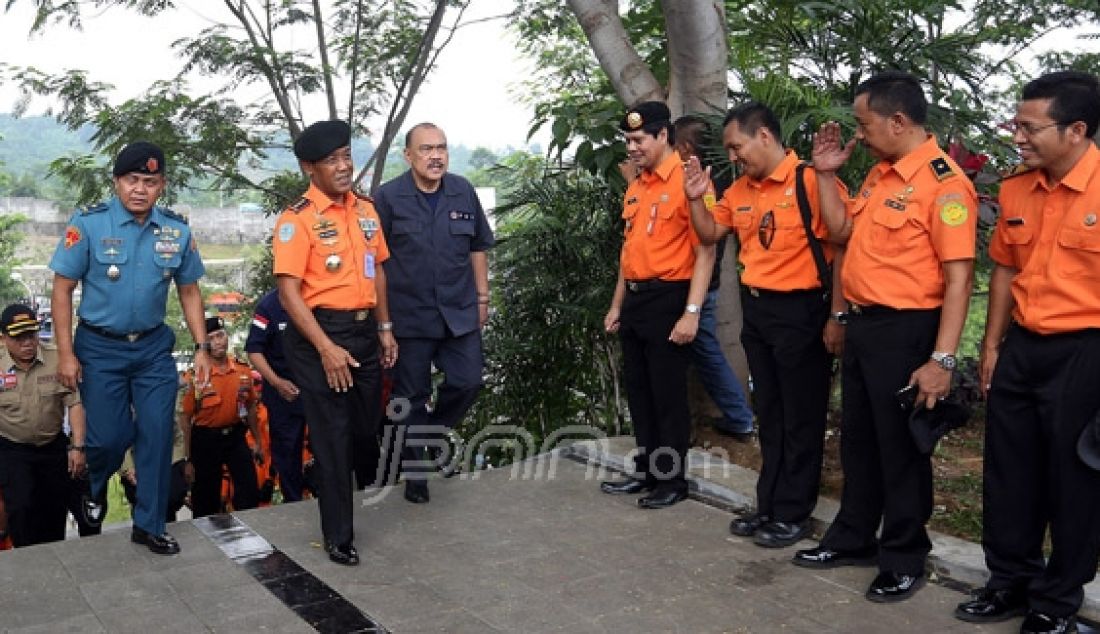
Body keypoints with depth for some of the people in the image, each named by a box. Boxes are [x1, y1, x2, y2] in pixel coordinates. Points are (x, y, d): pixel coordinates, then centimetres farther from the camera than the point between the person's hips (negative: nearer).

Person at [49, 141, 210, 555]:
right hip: (101, 348, -2)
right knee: (109, 437, 3)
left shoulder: (177, 230, -2)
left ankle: (149, 525, 17)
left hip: (154, 347, 3)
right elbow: (63, 289, -7)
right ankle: (93, 489, 39)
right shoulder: (88, 224, -11)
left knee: (157, 435, 2)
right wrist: (66, 353, -11)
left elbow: (189, 291, 7)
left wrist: (201, 347, 0)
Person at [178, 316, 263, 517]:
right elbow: (186, 418, -7)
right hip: (205, 440, -3)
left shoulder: (243, 372, 0)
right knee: (206, 501, 8)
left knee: (250, 491, 1)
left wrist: (257, 441, 13)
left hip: (235, 435, 3)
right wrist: (188, 459, -8)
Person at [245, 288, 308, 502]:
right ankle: (293, 503, 26)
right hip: (285, 391, -1)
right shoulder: (270, 303, -11)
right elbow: (254, 350, -10)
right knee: (287, 451, 11)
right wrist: (276, 382, -20)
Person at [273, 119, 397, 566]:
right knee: (333, 435, 2)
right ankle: (338, 536, 16)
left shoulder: (366, 210, 8)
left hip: (364, 330, 6)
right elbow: (289, 292, -16)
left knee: (368, 424, 16)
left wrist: (385, 327, 13)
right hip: (320, 333, -6)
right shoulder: (297, 219, -12)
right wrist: (326, 348, -22)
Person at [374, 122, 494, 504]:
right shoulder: (388, 197, -6)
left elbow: (478, 248, 12)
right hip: (409, 314, -3)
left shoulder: (464, 192, 3)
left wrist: (482, 296, 11)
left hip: (460, 311, 3)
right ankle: (416, 473, 23)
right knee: (412, 396, 7)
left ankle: (431, 433, 31)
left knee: (467, 383, 1)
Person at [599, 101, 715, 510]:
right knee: (638, 391, 15)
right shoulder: (635, 188, 13)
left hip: (668, 299, -8)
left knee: (669, 395, 2)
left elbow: (705, 253, -16)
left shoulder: (688, 182, -12)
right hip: (635, 300, 8)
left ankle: (673, 480, 16)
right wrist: (617, 305, 19)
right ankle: (647, 471, 28)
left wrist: (692, 312, -21)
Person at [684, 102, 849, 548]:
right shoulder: (740, 190, 9)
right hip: (755, 310, 8)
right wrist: (696, 199, 4)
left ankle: (794, 514, 17)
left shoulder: (813, 180, -14)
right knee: (769, 414, 16)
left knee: (801, 418, 6)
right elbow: (709, 234, 17)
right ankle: (768, 505, 28)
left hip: (800, 311, -7)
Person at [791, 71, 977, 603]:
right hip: (862, 324, 9)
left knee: (901, 448, 5)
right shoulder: (879, 174, 10)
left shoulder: (944, 182, -17)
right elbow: (843, 231, 21)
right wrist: (826, 174, 11)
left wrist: (941, 359, -25)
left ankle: (905, 559, 23)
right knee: (857, 440, 18)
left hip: (905, 331, -8)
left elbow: (958, 278, -21)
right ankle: (853, 537, 35)